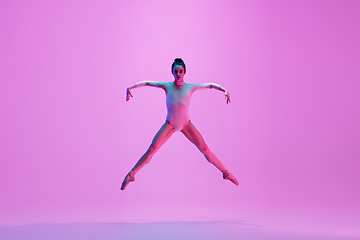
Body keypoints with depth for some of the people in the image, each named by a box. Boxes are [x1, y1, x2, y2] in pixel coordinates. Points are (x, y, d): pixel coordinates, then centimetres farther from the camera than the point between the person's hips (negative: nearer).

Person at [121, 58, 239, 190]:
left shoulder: (191, 87, -9)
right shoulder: (167, 86, -9)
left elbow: (210, 85, 0)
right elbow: (146, 83, -1)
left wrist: (224, 90, -12)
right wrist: (130, 87, -7)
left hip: (186, 124, 1)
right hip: (170, 124, 0)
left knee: (204, 149, -3)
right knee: (152, 149, -9)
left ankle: (226, 172, 13)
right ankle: (131, 174, 5)